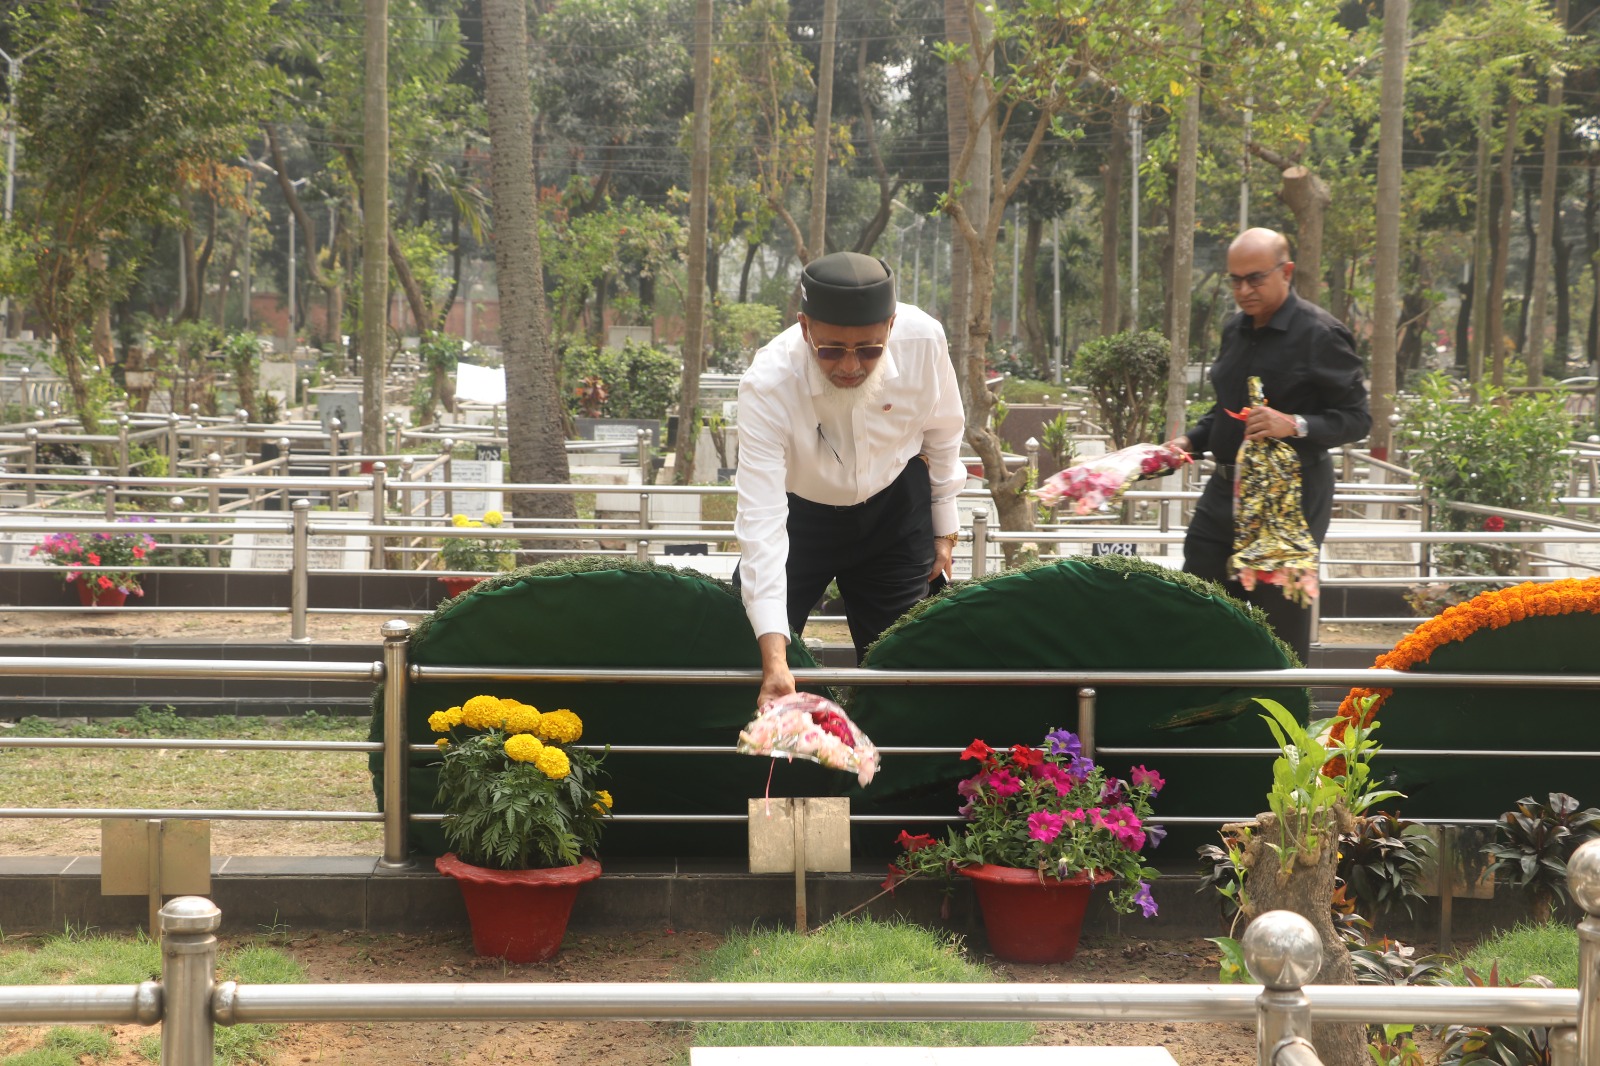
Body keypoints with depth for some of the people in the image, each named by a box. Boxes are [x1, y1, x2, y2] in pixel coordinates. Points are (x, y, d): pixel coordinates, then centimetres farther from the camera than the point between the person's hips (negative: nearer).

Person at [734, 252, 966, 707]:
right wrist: (774, 659, -47)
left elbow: (942, 432, -5)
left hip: (896, 508, 2)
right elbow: (761, 521, -39)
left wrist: (945, 529, 6)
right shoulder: (768, 385, -35)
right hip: (800, 513, -1)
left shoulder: (923, 340, -27)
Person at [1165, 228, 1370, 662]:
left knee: (1281, 622, -3)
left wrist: (1295, 426, -27)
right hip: (1225, 491, 7)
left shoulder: (1321, 333, -9)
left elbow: (1357, 417, -12)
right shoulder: (1234, 331, 15)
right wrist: (1191, 441, 10)